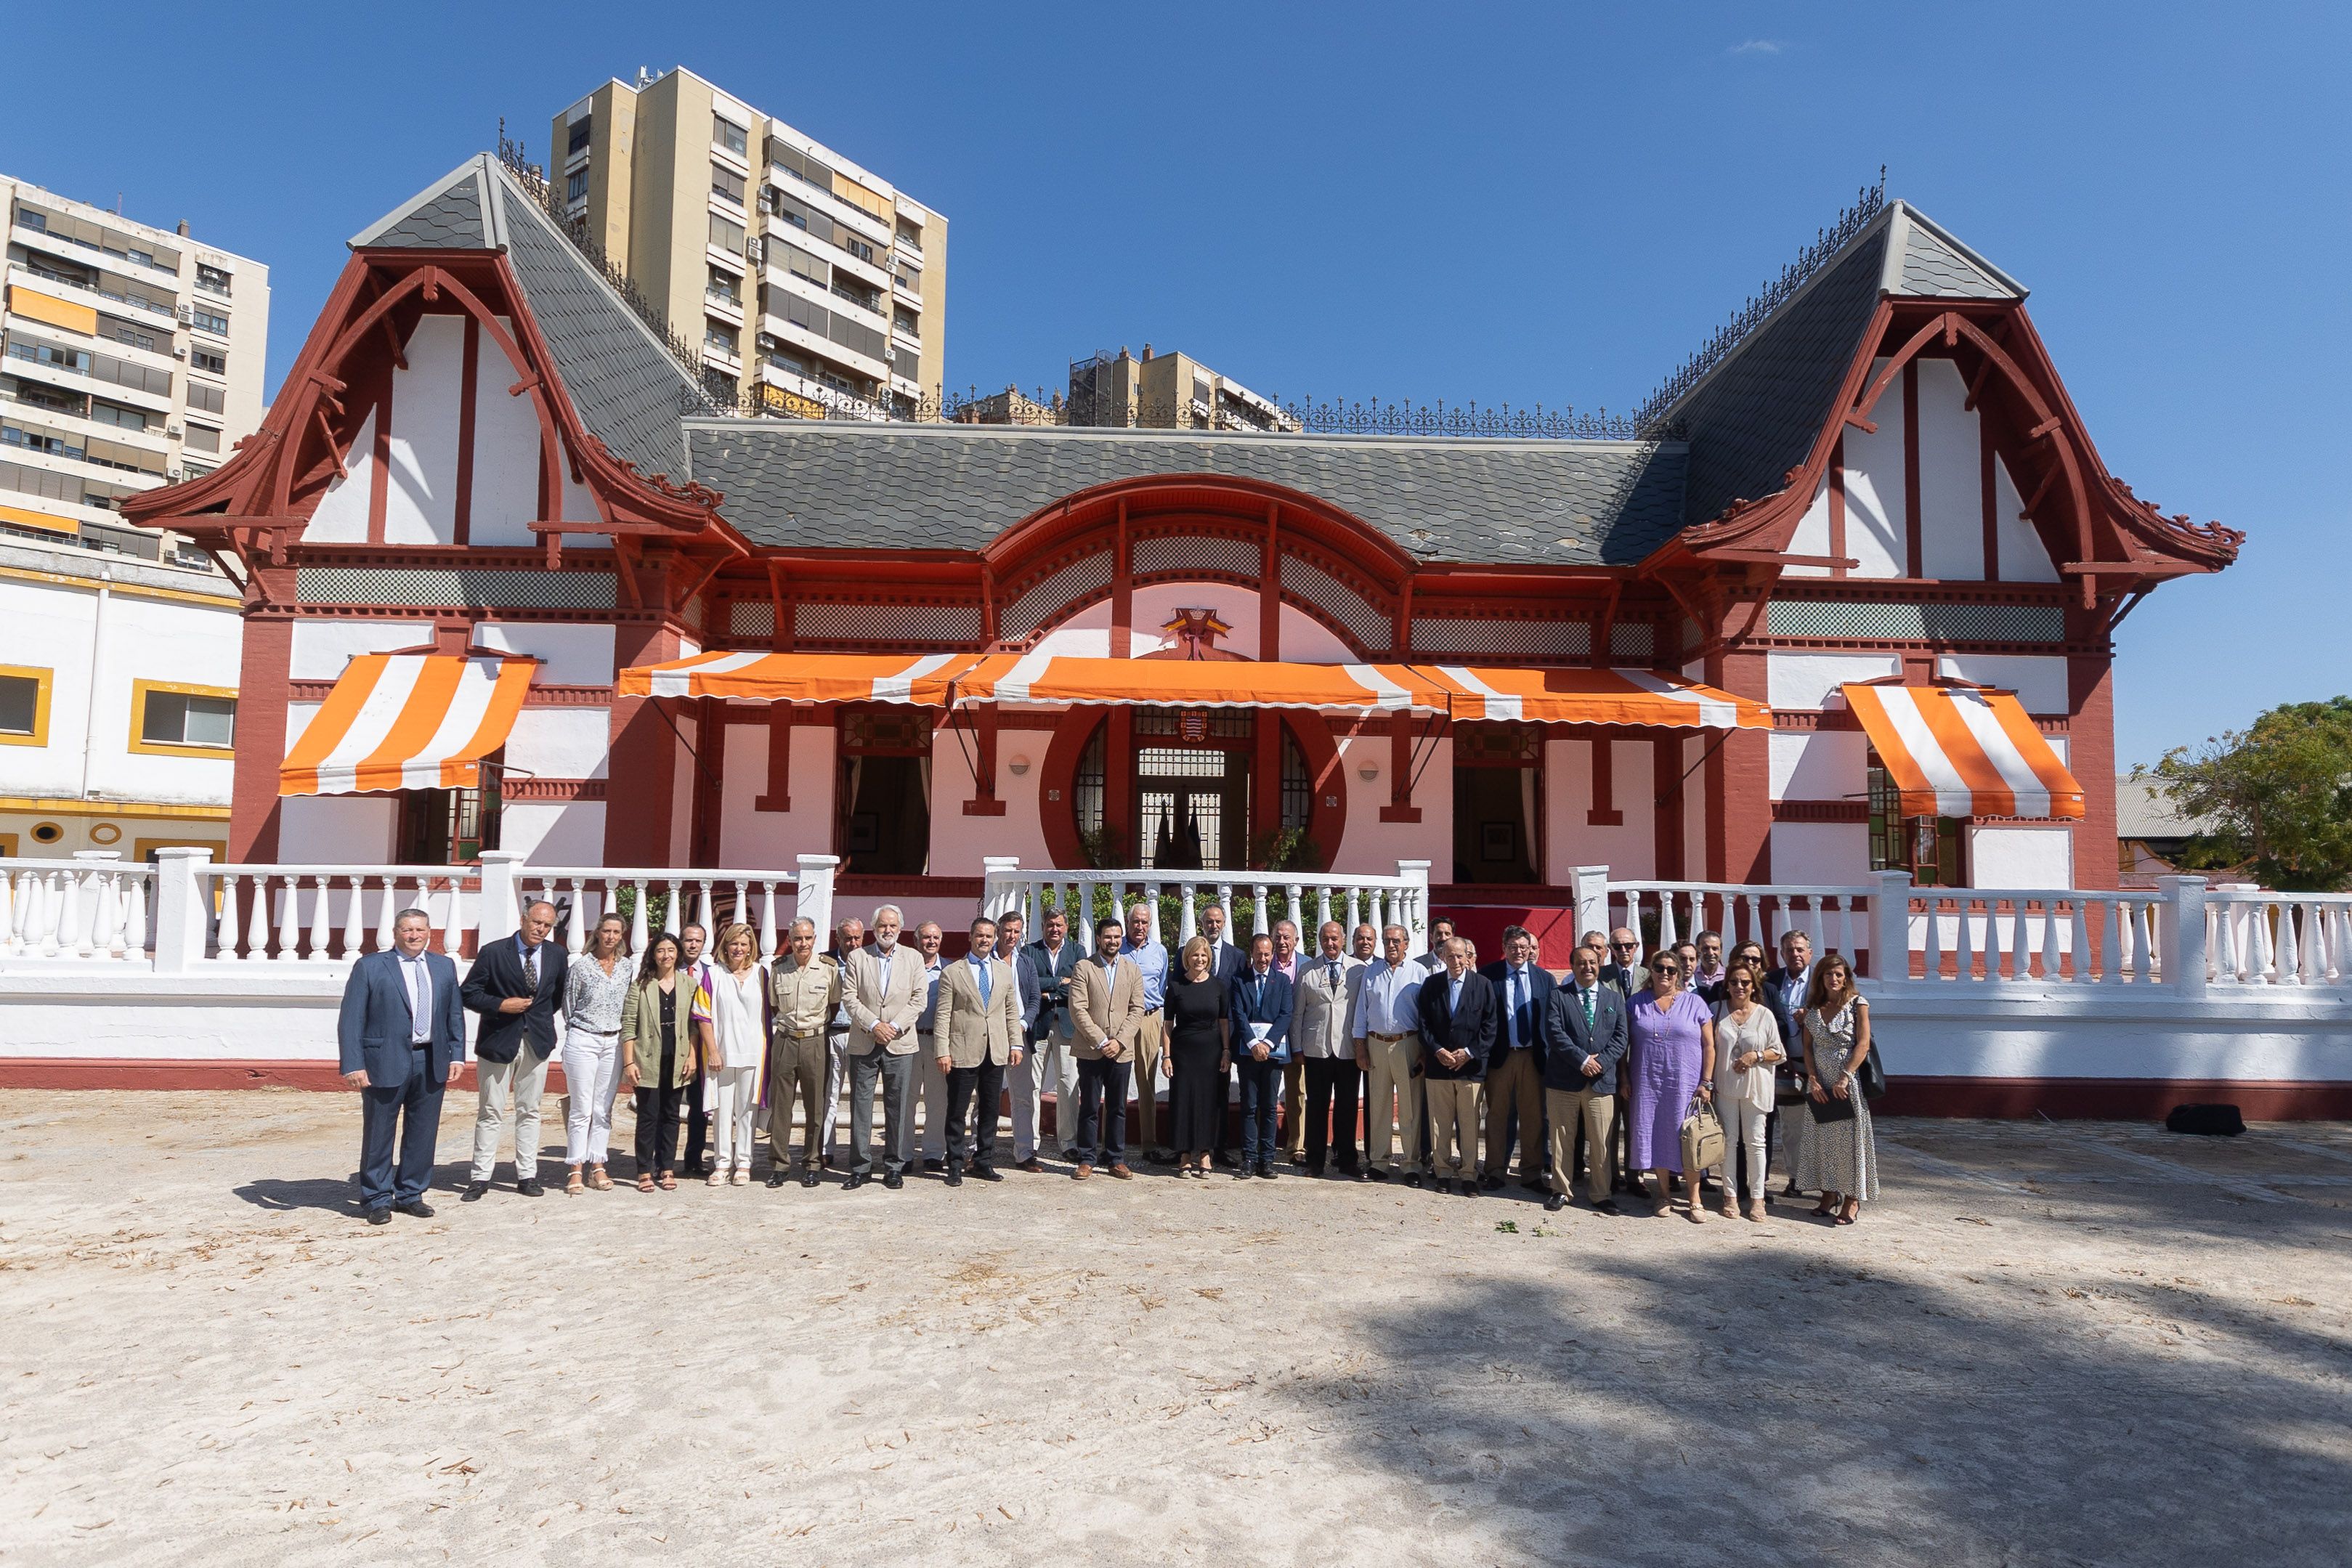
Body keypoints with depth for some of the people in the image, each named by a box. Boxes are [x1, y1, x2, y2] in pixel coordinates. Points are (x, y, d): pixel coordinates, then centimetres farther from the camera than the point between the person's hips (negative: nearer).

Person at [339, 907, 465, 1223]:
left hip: (432, 1062, 4)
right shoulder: (369, 967, -2)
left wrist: (456, 1055, 6)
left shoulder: (444, 966, 11)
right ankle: (377, 1199, 19)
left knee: (423, 1133, 11)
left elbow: (455, 1015, 14)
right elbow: (350, 1020, -5)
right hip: (385, 1063, -4)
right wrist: (353, 1065, -12)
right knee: (379, 1135, 5)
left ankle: (410, 1194, 24)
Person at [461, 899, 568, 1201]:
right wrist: (501, 1005, -17)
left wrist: (542, 1016, 10)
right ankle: (481, 1177, 11)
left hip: (537, 1041, 3)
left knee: (529, 1111, 9)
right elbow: (468, 993, -6)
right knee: (490, 1113, 3)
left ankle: (527, 1176, 15)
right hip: (498, 1040, -3)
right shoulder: (493, 953, -7)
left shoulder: (556, 955, 4)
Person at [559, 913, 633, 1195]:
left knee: (603, 1109, 7)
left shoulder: (627, 968, 8)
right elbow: (569, 1006, 4)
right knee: (581, 1109, -3)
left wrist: (620, 1034, 12)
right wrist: (577, 1030, 8)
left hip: (613, 1042, 4)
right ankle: (576, 1169, 4)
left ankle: (597, 1167, 12)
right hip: (583, 1041, -3)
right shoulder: (580, 967, -3)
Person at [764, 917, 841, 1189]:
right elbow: (773, 1007, 17)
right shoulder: (778, 969, 4)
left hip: (815, 1042, -1)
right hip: (784, 1041, 1)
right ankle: (778, 1164, 12)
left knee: (815, 1107, 4)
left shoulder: (829, 967, -3)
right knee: (780, 1105, 3)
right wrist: (786, 1023, 7)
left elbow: (836, 1005, 7)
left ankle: (811, 1164, 14)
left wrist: (822, 1026, 4)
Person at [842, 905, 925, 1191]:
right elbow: (849, 996, 0)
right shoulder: (858, 957, 6)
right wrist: (873, 1025, -11)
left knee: (898, 1107, 2)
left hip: (899, 1044, 0)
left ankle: (894, 1167, 11)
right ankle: (860, 1167, 11)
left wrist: (894, 1027, -10)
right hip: (863, 1044, 0)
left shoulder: (913, 958, 8)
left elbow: (919, 999, 2)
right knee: (860, 1105, 2)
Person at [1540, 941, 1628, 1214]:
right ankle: (1561, 1191, 17)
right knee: (1562, 1139, 6)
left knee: (1601, 1142, 4)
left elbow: (1620, 1036, 4)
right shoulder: (1558, 996, 3)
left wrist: (1601, 1062, -10)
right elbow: (1555, 1033, -7)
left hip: (1602, 1080, 2)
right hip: (1564, 1079, -1)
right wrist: (1582, 1060, -14)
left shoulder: (1615, 998, 11)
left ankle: (1600, 1194, 15)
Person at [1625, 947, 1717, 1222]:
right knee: (1654, 1137, 5)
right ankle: (1664, 1193, 20)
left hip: (1685, 1085, -1)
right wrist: (1624, 1078, 0)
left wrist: (1706, 1082, -5)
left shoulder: (1694, 1004, 3)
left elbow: (1709, 1046, 2)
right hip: (1647, 1085, 1)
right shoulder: (1637, 1004, 6)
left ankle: (1695, 1200, 11)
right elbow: (1624, 1043, 6)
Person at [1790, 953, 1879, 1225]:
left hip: (1848, 1082, -4)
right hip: (1819, 1083, 4)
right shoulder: (1812, 1007, 7)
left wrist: (1844, 1078, -17)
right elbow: (1808, 1046, 6)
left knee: (1849, 1138, 0)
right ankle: (1829, 1193, 18)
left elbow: (1863, 1044, -10)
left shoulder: (1857, 1004, -4)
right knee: (1820, 1138, 7)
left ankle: (1852, 1199, 6)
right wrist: (1813, 1080, -5)